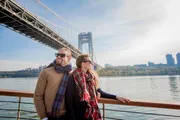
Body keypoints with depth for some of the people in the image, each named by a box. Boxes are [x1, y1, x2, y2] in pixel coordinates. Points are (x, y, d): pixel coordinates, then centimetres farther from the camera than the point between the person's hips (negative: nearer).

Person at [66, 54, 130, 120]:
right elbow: (69, 100, -12)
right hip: (79, 115, -5)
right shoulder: (73, 77, -13)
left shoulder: (91, 76, 5)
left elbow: (100, 92, 10)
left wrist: (116, 97, 3)